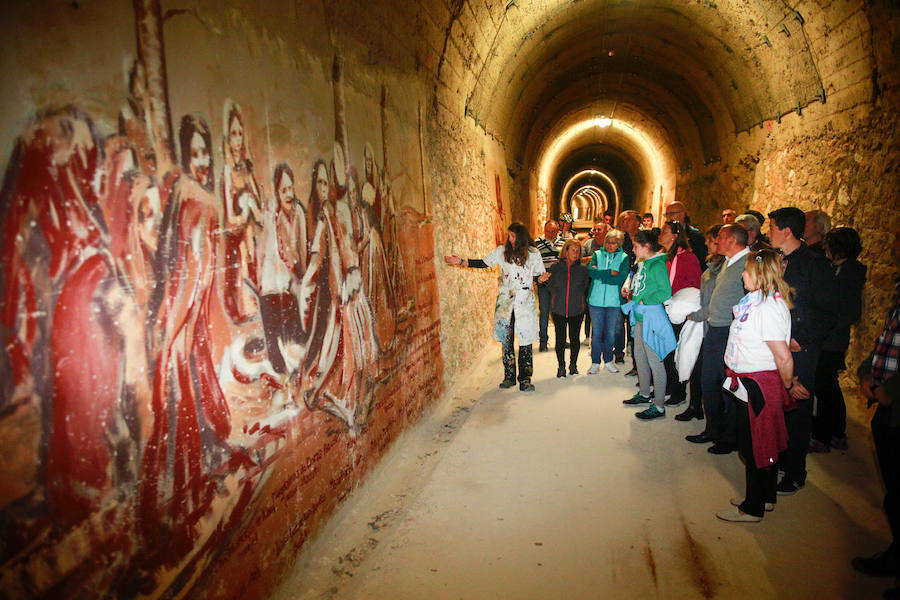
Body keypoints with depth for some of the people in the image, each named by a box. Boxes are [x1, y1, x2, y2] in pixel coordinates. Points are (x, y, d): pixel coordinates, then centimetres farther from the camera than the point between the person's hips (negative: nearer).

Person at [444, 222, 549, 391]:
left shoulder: (533, 253, 2)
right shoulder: (502, 251, 4)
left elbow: (538, 275, 8)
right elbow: (484, 263, 4)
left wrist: (541, 278, -15)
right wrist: (461, 262, -5)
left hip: (525, 301, -1)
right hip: (505, 301, 2)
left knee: (525, 341, -1)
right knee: (506, 340, 5)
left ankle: (525, 379, 8)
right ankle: (509, 377, 17)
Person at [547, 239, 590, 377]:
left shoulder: (583, 269, 0)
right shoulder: (555, 267, -1)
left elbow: (585, 288, 10)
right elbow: (551, 286, 8)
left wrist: (578, 300, 5)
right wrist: (558, 299, 5)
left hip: (577, 310, 1)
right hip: (559, 309, 0)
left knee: (574, 338, 9)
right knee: (560, 339, 4)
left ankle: (573, 364, 27)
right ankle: (561, 366, 18)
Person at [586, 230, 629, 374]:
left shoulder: (624, 258, 2)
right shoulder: (597, 254, 6)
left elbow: (621, 278, -12)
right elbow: (590, 271, -11)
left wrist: (600, 275, -10)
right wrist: (609, 272, -15)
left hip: (614, 301, 0)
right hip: (596, 300, 0)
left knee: (610, 333, 10)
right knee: (597, 332, 5)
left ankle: (608, 360, 26)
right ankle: (595, 362, 15)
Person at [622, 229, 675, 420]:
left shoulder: (657, 265, -16)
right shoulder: (642, 263, 12)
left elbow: (666, 292, -21)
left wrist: (644, 301, -16)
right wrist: (631, 292, 10)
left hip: (652, 318, -10)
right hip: (640, 317, 10)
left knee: (654, 360, -5)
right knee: (639, 356, 19)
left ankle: (659, 406, 3)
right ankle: (644, 394, 35)